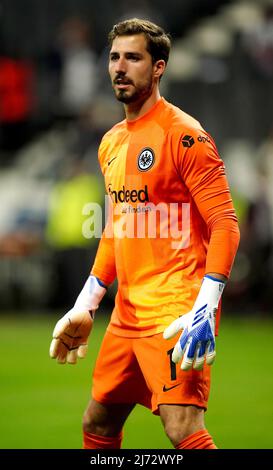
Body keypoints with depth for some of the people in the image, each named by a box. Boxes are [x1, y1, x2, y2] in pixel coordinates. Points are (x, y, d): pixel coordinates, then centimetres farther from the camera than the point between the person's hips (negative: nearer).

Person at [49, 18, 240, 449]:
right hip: (126, 314, 9)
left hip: (176, 313, -9)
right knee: (97, 424, 16)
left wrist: (205, 309, -24)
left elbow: (224, 224, -15)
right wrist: (84, 307, 21)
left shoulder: (182, 134, -10)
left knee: (184, 430, -20)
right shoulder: (111, 143, 15)